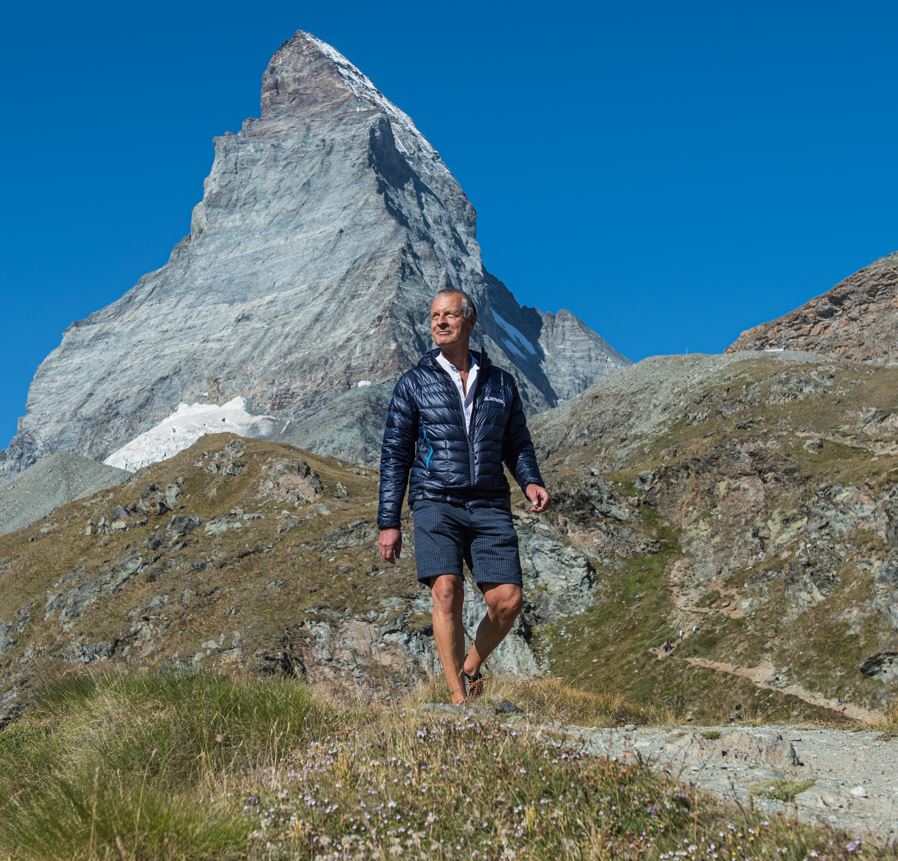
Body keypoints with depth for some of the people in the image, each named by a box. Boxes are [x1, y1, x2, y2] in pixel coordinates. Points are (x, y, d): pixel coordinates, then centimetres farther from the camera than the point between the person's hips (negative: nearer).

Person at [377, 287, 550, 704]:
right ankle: (458, 697, -7)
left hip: (490, 506, 2)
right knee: (446, 591, -18)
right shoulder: (414, 383, 6)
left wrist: (531, 481, -2)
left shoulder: (500, 382, 13)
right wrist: (388, 522, 1)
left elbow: (517, 443, 20)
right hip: (435, 503, -2)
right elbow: (395, 455, 6)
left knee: (508, 598, -7)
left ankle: (470, 669, 20)